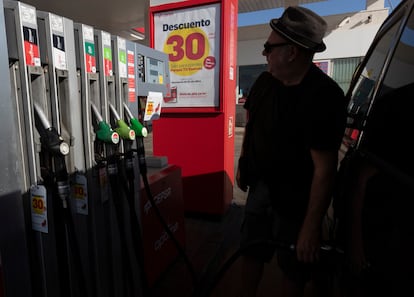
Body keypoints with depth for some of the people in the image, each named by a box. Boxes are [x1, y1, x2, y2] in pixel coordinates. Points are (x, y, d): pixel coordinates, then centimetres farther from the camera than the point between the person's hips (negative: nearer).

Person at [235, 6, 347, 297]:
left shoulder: (325, 96, -23)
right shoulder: (264, 81, -2)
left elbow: (324, 168, -23)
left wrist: (312, 225, -20)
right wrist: (243, 164, 17)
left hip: (295, 201, -6)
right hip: (260, 186, 6)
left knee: (294, 267, 14)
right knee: (251, 251, 21)